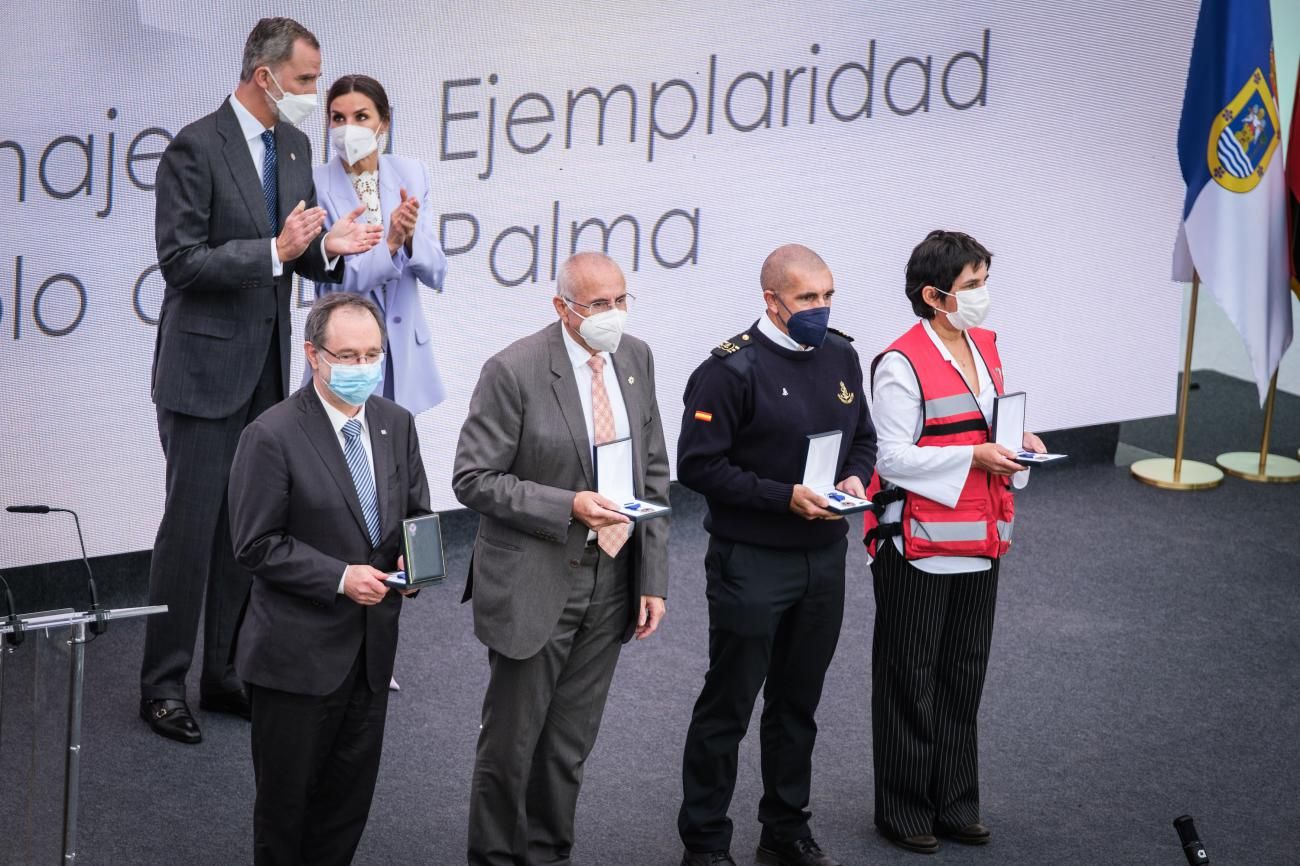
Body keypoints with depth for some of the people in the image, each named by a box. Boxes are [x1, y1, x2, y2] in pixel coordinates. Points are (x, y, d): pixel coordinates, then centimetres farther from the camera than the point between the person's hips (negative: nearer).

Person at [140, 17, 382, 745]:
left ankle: (222, 673, 21)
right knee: (191, 526, -3)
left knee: (245, 527, 11)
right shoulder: (197, 148, -15)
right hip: (207, 365, -7)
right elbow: (181, 262, -18)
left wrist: (328, 247, -7)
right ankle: (163, 685, 5)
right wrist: (276, 251, -26)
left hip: (266, 370, 7)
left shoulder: (295, 146, 9)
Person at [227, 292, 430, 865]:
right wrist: (341, 577, -22)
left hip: (370, 646, 6)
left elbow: (415, 513, 14)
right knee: (287, 797, 7)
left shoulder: (396, 425, 4)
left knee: (349, 797, 14)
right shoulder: (272, 436, -15)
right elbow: (256, 546, -15)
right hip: (298, 654, -6)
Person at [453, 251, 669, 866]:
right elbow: (474, 480, -13)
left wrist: (653, 579, 6)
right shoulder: (514, 371, -14)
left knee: (570, 744, 13)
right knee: (511, 744, 6)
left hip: (611, 580, 5)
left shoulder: (635, 359, 4)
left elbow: (653, 476, 10)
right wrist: (567, 507, -23)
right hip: (535, 583, -5)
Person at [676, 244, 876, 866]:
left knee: (798, 704, 16)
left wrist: (855, 478, -4)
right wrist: (784, 496, -21)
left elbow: (863, 438, 18)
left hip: (824, 558, 6)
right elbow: (698, 465, -17)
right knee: (728, 706, 3)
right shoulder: (732, 369, -15)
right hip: (752, 563, -6)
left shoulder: (841, 357, 6)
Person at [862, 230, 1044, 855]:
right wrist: (972, 457, -22)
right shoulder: (902, 363, -17)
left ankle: (955, 804, 24)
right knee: (911, 679, 4)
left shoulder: (985, 346, 8)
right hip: (918, 543, -7)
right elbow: (893, 456, -18)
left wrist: (1016, 441, 1)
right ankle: (904, 812, 14)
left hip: (978, 540, 8)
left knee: (965, 673, 14)